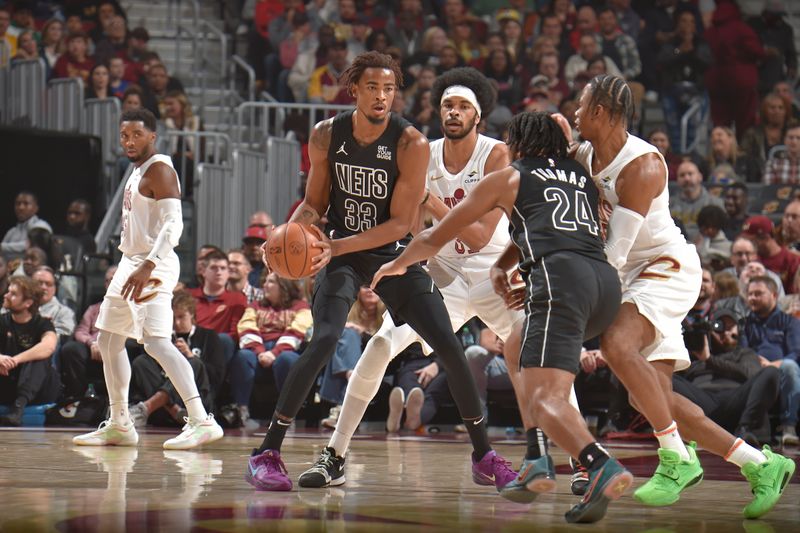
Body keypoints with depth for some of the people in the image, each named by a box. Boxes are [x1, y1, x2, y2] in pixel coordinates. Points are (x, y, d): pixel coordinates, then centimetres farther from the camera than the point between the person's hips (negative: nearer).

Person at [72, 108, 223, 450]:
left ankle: (201, 421, -28)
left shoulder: (159, 169, -13)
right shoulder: (139, 170, 17)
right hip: (131, 262, 11)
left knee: (156, 341, -21)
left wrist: (148, 267, -31)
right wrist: (134, 266, 21)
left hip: (153, 266, -11)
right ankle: (119, 426, 22)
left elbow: (173, 224, -23)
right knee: (108, 340, 15)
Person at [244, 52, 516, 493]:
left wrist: (336, 247, -29)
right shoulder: (326, 136, -8)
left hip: (394, 254, 0)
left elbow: (400, 223, -19)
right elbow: (314, 203, 4)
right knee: (323, 341, -23)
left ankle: (483, 456, 11)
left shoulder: (411, 143, -17)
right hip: (340, 252, 0)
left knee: (450, 348, -6)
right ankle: (266, 453, -15)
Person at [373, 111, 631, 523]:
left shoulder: (508, 178, 19)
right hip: (606, 279, 6)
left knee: (545, 398, -17)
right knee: (518, 349, 29)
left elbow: (434, 238, 28)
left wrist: (397, 265, 44)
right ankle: (538, 461, 16)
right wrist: (500, 266, 40)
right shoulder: (582, 178, 30)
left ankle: (602, 468, -44)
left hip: (560, 277, -6)